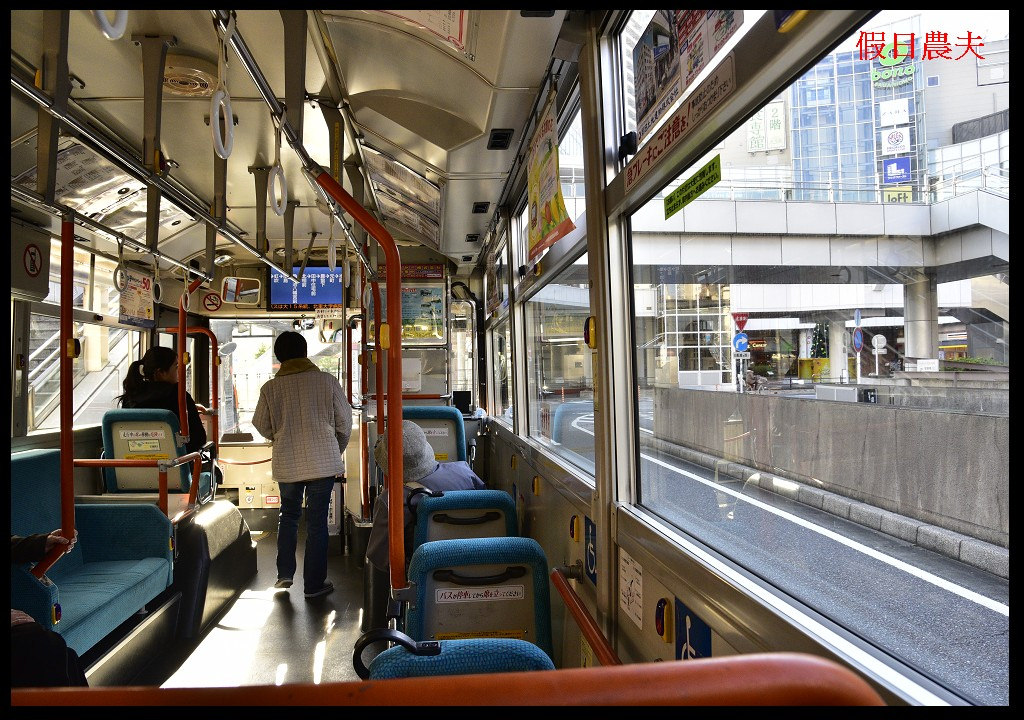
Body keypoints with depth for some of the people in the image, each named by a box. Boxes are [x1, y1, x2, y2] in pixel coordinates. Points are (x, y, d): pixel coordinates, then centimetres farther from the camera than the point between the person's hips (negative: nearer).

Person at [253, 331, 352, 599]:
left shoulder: (270, 387, -3)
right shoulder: (327, 381, -6)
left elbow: (262, 426, 7)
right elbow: (344, 421, 0)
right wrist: (338, 449, 17)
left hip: (287, 463, 2)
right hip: (323, 461, -1)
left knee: (288, 516, 22)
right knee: (317, 521, 6)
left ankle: (284, 574, 23)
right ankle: (314, 583, 13)